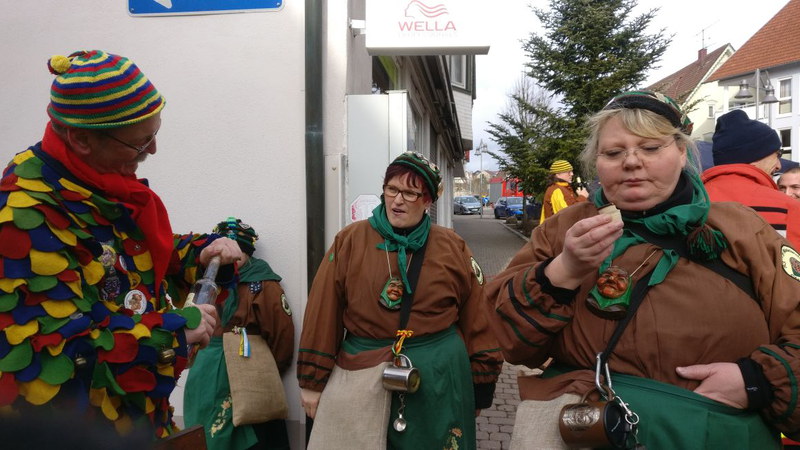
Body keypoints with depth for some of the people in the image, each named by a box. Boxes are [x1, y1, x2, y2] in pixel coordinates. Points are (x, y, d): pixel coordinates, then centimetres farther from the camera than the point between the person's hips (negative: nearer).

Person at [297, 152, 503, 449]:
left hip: (438, 377, 1)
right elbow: (323, 313, -3)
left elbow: (476, 320, 3)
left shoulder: (453, 249, 0)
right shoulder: (350, 241, -3)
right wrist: (313, 381, -2)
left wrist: (481, 386, 5)